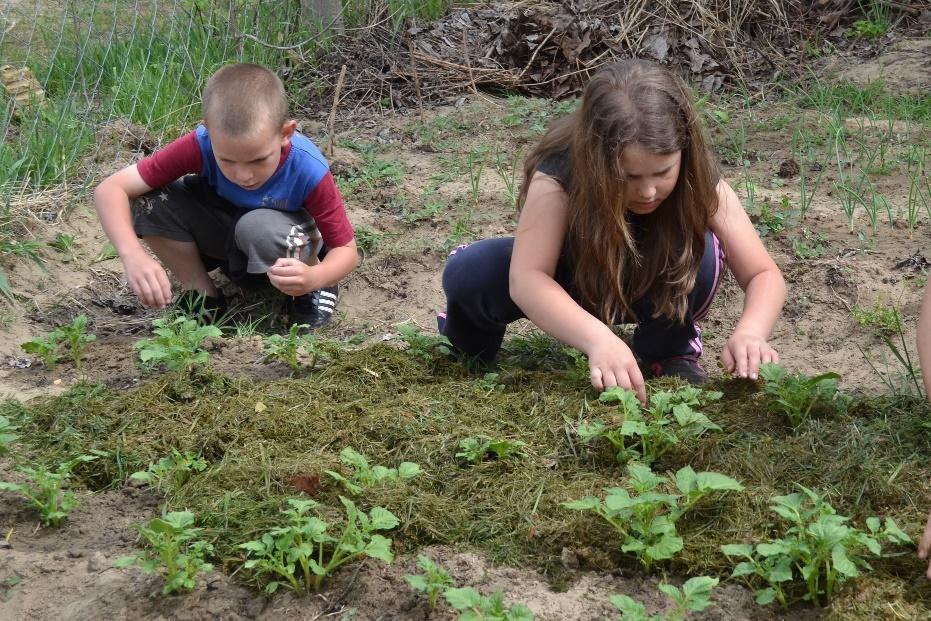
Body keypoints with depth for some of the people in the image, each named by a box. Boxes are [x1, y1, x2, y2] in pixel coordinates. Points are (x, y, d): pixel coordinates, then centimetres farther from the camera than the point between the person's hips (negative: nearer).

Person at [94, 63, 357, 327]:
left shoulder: (309, 171, -32)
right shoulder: (200, 146, -30)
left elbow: (347, 250, -22)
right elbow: (110, 189, -31)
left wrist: (314, 278, -46)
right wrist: (133, 255, -49)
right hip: (222, 237, 2)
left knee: (260, 228, -38)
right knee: (148, 201, -25)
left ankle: (314, 291, -6)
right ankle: (202, 294, -5)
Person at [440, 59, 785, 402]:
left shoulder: (698, 183, -29)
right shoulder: (560, 172, -35)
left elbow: (764, 274, -27)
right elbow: (525, 277, -44)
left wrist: (749, 333, -50)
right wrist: (598, 339, -60)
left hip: (650, 290, 1)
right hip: (569, 284, 0)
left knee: (700, 251, -34)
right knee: (469, 274, -29)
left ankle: (671, 349, -6)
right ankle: (474, 336, 7)